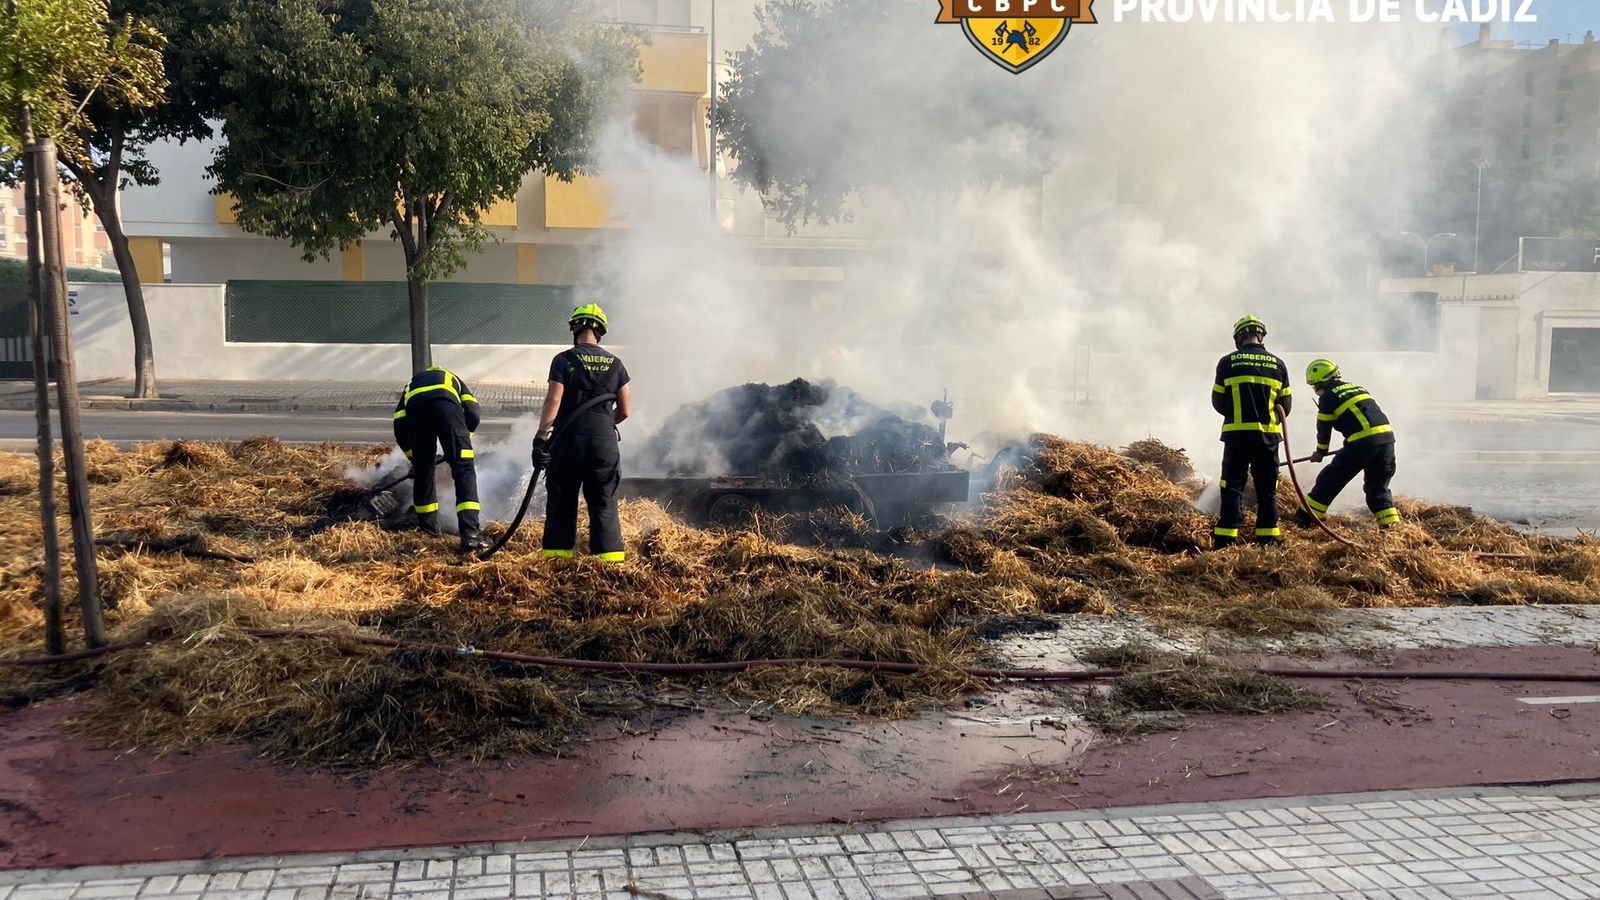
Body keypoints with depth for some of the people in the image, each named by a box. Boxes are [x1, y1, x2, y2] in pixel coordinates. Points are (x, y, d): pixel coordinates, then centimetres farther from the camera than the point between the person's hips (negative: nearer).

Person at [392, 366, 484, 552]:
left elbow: (400, 429, 30)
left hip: (415, 408, 2)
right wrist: (461, 443, 30)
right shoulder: (453, 379, 41)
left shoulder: (410, 385, 43)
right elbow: (472, 414, 19)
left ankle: (428, 527, 32)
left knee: (423, 471, 21)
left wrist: (414, 459, 42)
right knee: (463, 469, -2)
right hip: (446, 405, -2)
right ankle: (470, 535, -14)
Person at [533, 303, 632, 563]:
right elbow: (625, 410, 7)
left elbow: (553, 402, -11)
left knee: (562, 501, 9)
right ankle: (610, 553, 1)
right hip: (605, 440, 2)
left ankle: (558, 551, 10)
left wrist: (541, 438, -8)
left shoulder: (564, 360, -3)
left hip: (569, 438, -2)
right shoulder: (615, 364, 7)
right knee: (604, 502, 7)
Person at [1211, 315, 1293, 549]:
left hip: (1236, 434, -1)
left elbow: (1218, 402, 4)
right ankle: (1268, 539, 11)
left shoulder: (1227, 363, -1)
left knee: (1233, 487, 2)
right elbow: (1285, 405, 8)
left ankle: (1226, 540, -5)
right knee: (1267, 490, 11)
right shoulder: (1278, 365, 4)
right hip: (1268, 435, 1)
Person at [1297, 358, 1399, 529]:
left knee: (1331, 478, 6)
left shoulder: (1328, 396, 4)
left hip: (1363, 441, -6)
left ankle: (1305, 517, 9)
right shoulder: (1356, 387, 24)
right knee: (1378, 485, 20)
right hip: (1387, 437, 6)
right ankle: (1390, 525, 13)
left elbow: (1323, 428, 11)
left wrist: (1320, 452, 29)